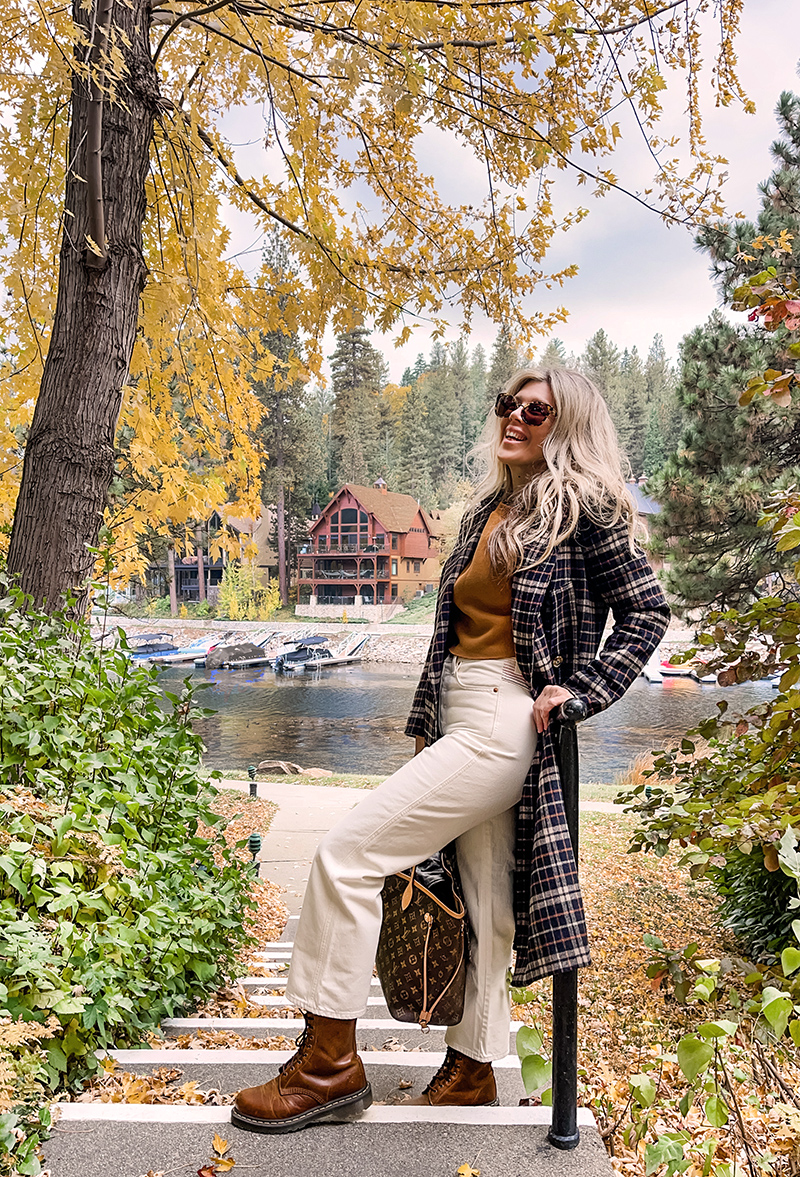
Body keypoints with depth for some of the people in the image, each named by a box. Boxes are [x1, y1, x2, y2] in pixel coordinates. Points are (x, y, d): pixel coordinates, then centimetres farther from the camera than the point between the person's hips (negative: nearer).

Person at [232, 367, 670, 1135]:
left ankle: (329, 1064, 0)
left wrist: (582, 691, -11)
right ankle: (471, 1072, 27)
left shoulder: (584, 508, -2)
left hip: (507, 720, -7)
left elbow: (646, 611, 0)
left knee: (349, 853, -11)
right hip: (460, 718, 7)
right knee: (484, 901, 13)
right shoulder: (486, 511, 19)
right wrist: (426, 726, 19)